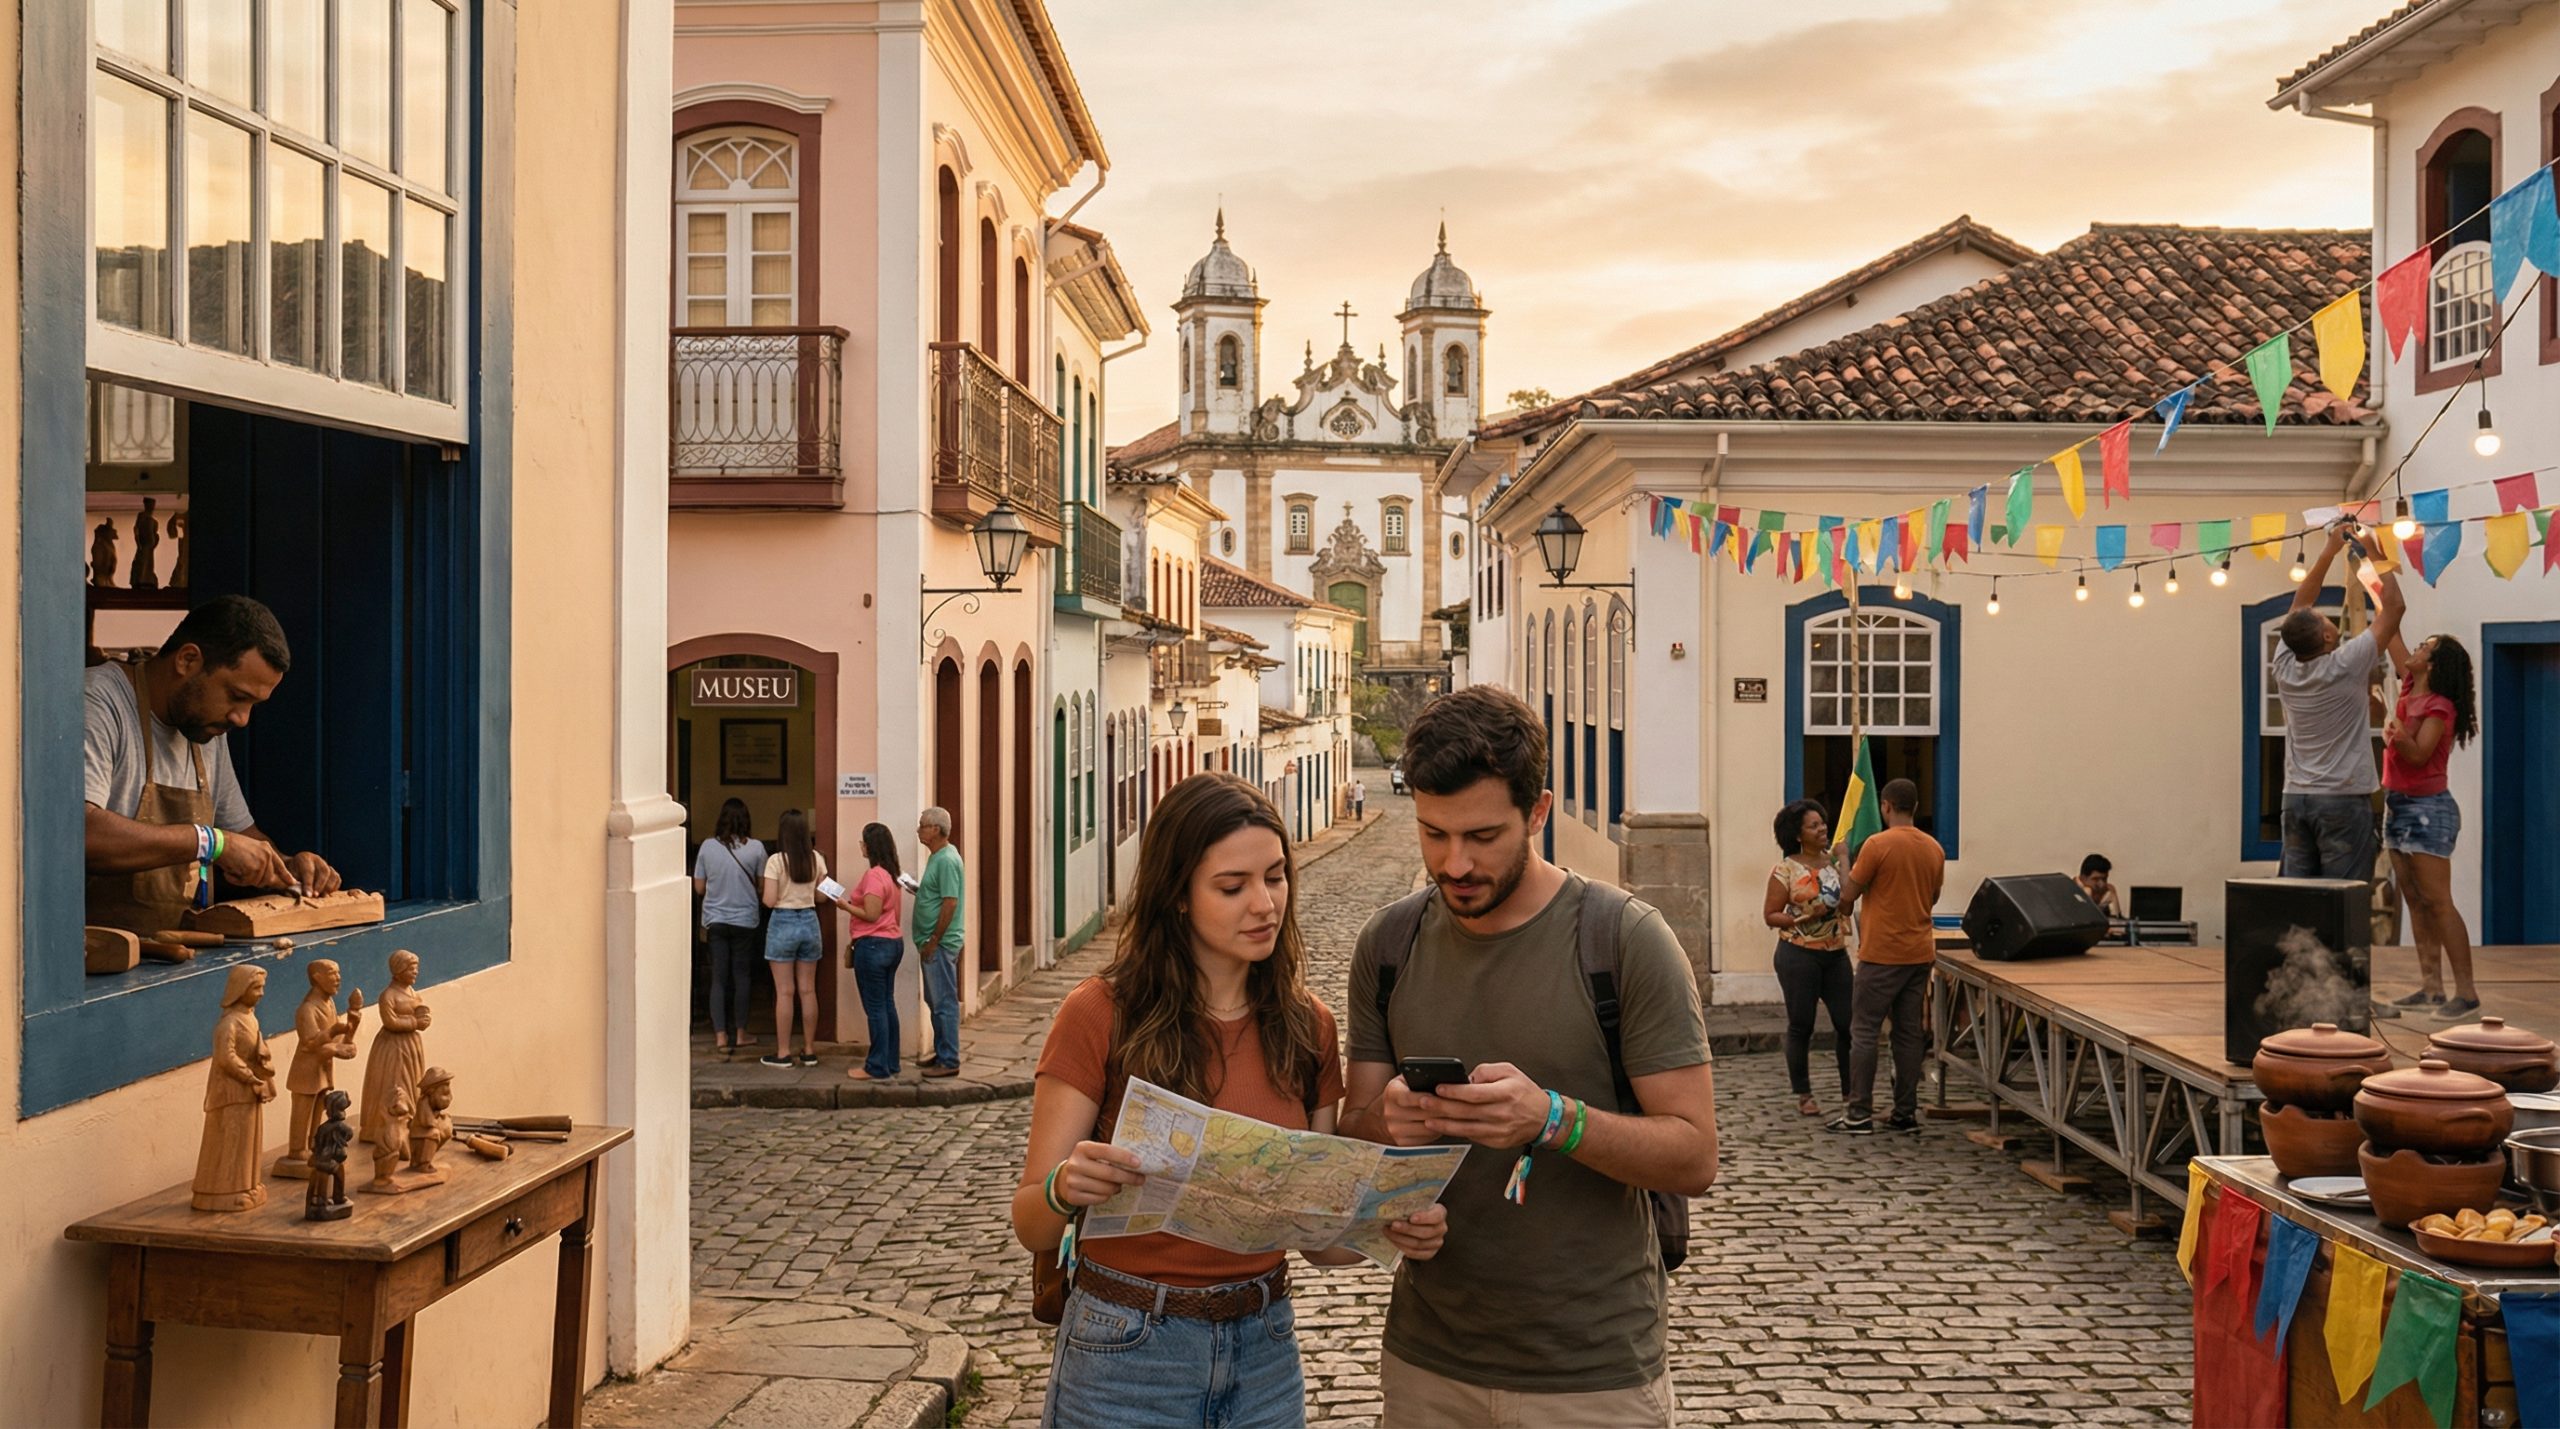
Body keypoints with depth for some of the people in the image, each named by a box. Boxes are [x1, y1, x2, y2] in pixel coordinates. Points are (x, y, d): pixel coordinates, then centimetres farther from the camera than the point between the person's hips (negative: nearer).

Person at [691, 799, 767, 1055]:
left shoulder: (707, 846, -3)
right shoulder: (755, 848, -8)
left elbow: (699, 888, 3)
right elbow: (762, 887, -3)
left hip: (714, 920, 1)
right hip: (745, 920, -1)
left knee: (718, 978, 5)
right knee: (741, 976, 10)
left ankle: (720, 1034, 0)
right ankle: (739, 1032, 15)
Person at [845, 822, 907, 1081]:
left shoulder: (874, 875, -17)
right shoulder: (891, 874, 13)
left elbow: (871, 915, -21)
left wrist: (844, 904, -9)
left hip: (873, 946, -9)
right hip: (892, 943, 9)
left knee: (875, 1008, -4)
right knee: (887, 1005, 13)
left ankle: (878, 1068, -1)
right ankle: (890, 1063, 17)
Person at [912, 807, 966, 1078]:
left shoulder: (946, 860, -18)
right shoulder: (937, 857, 13)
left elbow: (950, 903, -22)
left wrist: (933, 941, -20)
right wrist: (917, 889, 6)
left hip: (941, 943, -10)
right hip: (933, 943, 10)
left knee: (944, 1002, -4)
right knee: (934, 1000, 18)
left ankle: (949, 1061, 1)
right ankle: (941, 1051, 28)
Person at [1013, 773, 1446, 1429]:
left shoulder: (1306, 1025, 1)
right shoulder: (1100, 1016, -12)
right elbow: (1031, 1226, -11)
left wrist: (1393, 1230, -14)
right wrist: (1065, 1189, -33)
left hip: (1264, 1350, 4)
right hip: (1128, 1351, -4)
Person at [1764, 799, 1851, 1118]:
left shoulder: (1835, 862, 8)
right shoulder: (1787, 870, -7)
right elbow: (1770, 915, -7)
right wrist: (1804, 918, -19)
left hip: (1836, 952, 4)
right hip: (1799, 954, -4)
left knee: (1848, 1022, 3)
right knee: (1801, 1026, 3)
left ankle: (1850, 1090, 17)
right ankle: (1803, 1094, 15)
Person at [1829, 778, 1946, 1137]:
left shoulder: (1877, 844, -13)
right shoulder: (1934, 849, 6)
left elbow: (1848, 895, -8)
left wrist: (1845, 862, 10)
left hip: (1881, 955, -6)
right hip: (1920, 955, 6)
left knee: (1864, 1032, 0)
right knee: (1910, 1033, 9)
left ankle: (1859, 1114, -1)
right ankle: (1905, 1113, 12)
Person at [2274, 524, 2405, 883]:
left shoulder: (2285, 667, 2)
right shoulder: (2345, 667, -12)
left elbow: (2300, 605, 15)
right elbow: (2393, 607, -5)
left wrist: (2329, 551, 18)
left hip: (2296, 797, 6)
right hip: (2343, 799, -5)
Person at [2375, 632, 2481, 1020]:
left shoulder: (2439, 707, -14)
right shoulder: (2411, 689, 8)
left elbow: (2418, 755, -22)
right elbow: (2392, 639, 15)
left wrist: (2399, 737, -41)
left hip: (2427, 809, -9)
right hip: (2397, 805, 9)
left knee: (2437, 902, -10)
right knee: (2416, 902, 6)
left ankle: (2466, 992, -9)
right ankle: (2431, 987, 7)